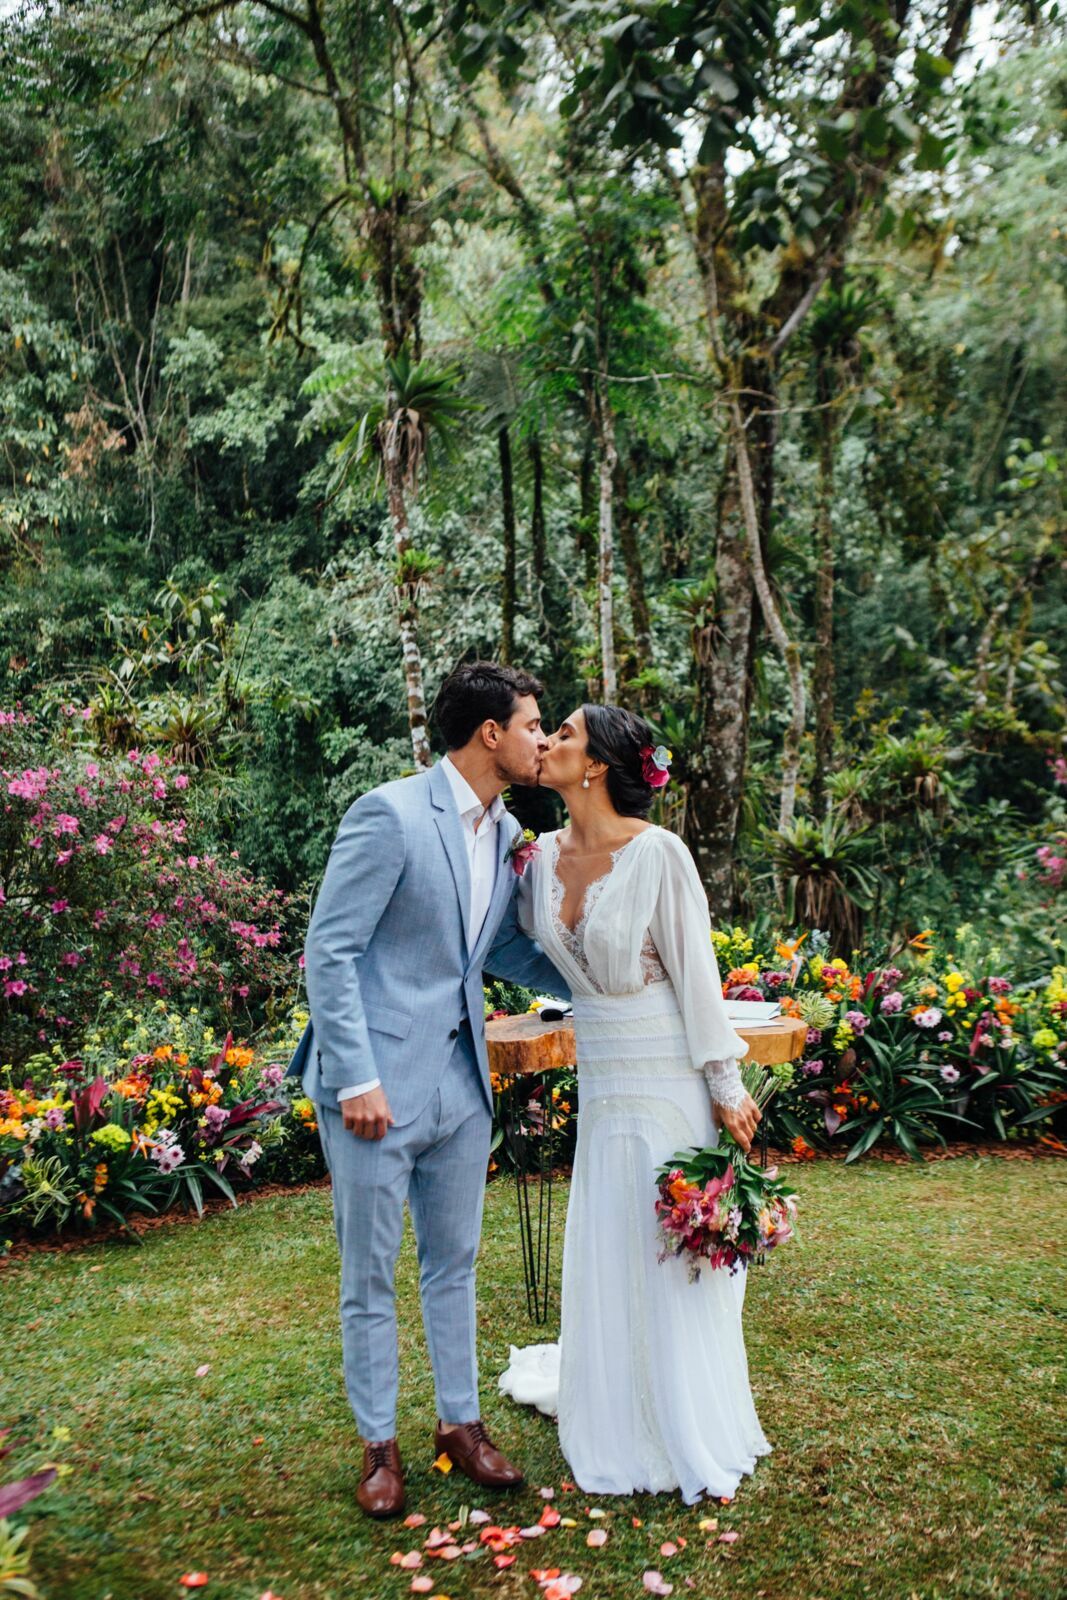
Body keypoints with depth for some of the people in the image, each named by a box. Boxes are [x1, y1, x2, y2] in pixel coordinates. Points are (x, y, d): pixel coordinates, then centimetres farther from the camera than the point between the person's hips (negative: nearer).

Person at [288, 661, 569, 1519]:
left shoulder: (508, 832, 7)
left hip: (462, 1081, 7)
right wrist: (357, 1079, -19)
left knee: (454, 1263, 18)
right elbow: (330, 952, -16)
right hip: (376, 1081, -7)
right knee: (370, 1275, 9)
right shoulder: (390, 814, -17)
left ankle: (460, 1422, 35)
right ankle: (379, 1442, 27)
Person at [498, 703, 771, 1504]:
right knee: (608, 1249, 15)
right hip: (600, 1079, 6)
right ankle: (622, 1411, 37)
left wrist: (727, 1086, -11)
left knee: (675, 1248, 5)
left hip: (667, 1078, -6)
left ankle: (691, 1434, 25)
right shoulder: (548, 854, 1)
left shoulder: (658, 852, -16)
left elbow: (696, 972, -13)